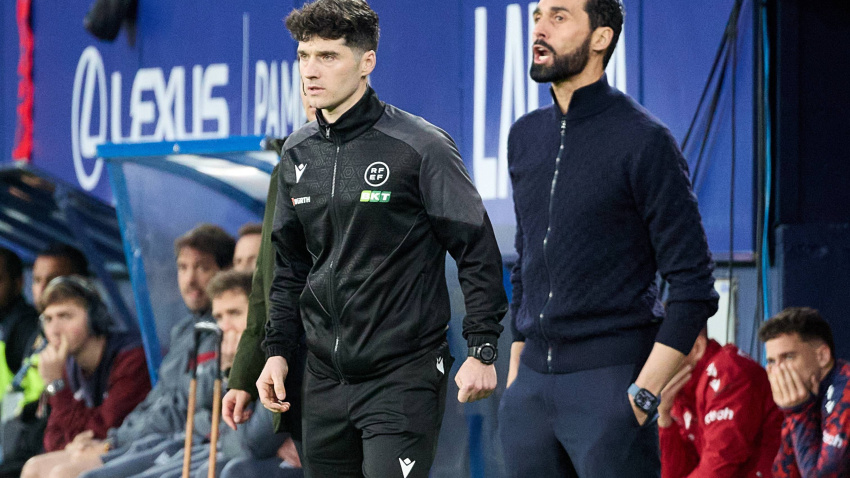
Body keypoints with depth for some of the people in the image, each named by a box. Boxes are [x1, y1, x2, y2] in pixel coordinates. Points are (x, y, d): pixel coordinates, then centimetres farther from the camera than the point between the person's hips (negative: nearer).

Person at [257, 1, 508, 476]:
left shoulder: (420, 147, -9)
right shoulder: (297, 154, 10)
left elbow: (478, 252, -7)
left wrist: (483, 350, -11)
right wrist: (278, 350, 11)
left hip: (404, 378, -6)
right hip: (325, 379, 6)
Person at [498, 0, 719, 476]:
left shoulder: (644, 141, -7)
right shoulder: (525, 136, 13)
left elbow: (694, 287, -9)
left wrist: (643, 395, -14)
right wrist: (515, 371, 17)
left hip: (610, 383, -6)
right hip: (531, 387, 6)